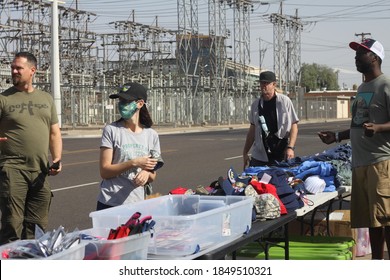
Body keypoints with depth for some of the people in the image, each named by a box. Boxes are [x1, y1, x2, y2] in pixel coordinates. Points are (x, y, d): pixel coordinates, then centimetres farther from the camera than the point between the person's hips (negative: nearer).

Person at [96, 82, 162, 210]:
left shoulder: (151, 135, 4)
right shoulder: (111, 130, -5)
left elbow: (152, 177, 11)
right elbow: (104, 172, -9)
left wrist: (147, 173, -12)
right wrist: (134, 163, -19)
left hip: (136, 204, 3)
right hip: (109, 204, -3)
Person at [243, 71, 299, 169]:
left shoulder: (285, 101, -2)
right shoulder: (256, 104, 10)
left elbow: (294, 126, -2)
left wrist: (290, 147, -14)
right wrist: (245, 153, 14)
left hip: (281, 157, -3)